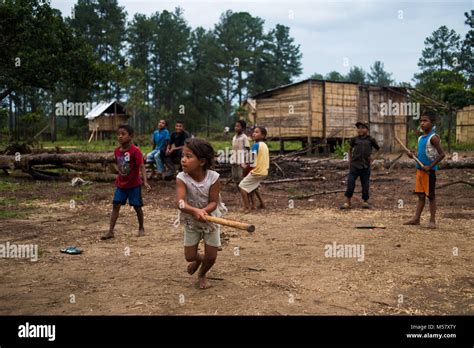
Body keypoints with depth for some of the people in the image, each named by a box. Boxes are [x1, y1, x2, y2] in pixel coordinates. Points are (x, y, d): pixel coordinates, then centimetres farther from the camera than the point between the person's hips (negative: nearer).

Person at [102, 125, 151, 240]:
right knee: (116, 206, 1)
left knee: (137, 207, 7)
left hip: (134, 185, -5)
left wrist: (145, 182, -30)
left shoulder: (135, 151, -17)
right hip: (121, 184, 5)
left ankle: (141, 228, 27)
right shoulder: (117, 151, 0)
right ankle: (110, 231, 3)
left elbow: (141, 167, -21)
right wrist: (118, 178, 14)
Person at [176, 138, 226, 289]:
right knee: (189, 256, 5)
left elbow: (213, 202, -23)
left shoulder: (213, 177, -24)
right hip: (191, 221, 1)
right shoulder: (182, 178, -24)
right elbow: (180, 202, -36)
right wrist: (195, 211, -55)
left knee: (211, 257, 4)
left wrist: (202, 211, -44)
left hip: (210, 220, 0)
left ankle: (202, 274, 39)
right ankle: (199, 258, 44)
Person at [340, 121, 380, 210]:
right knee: (350, 184, -3)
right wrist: (350, 160, 15)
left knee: (365, 185, 6)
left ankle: (365, 202, 19)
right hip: (354, 166, 0)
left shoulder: (371, 140, 1)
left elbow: (378, 149, 14)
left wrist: (372, 157, 8)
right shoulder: (354, 139, 3)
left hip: (365, 166, 0)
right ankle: (347, 202, 4)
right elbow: (350, 149, 20)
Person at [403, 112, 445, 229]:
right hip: (419, 170, 7)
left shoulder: (433, 137, -12)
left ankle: (432, 220, 7)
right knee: (420, 195, 10)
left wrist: (430, 166, -19)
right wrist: (413, 156, 1)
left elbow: (442, 154, -18)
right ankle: (416, 219, 12)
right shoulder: (420, 138, 12)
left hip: (429, 171, -7)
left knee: (431, 196, 0)